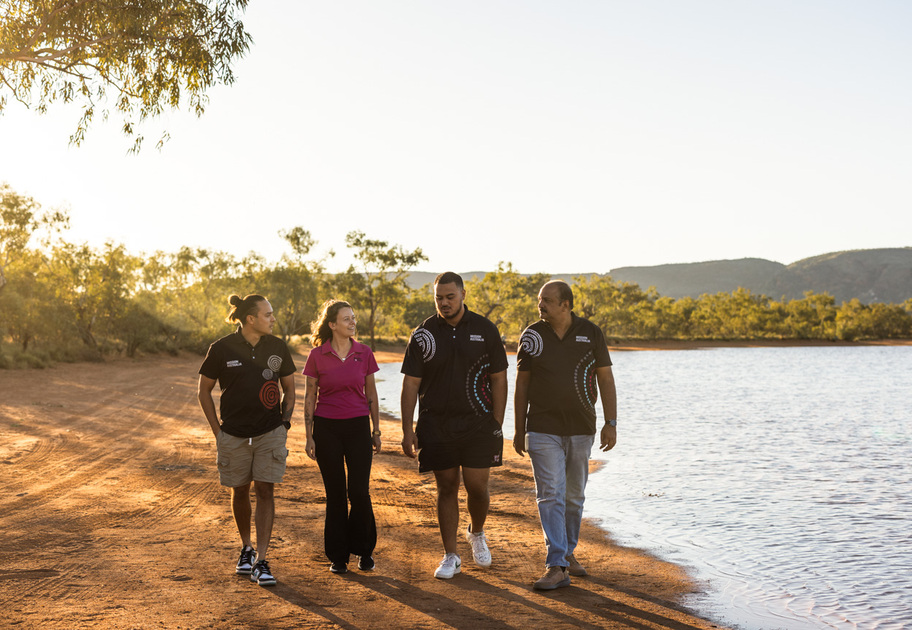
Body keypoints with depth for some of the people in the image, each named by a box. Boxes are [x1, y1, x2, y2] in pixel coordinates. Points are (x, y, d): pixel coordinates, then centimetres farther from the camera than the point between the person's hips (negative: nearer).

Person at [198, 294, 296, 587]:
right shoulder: (222, 349, -6)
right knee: (240, 491, 12)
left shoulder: (277, 347, 1)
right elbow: (204, 390, 5)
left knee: (266, 491, -6)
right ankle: (246, 548, 34)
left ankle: (261, 562, -3)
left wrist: (284, 422, 4)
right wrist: (217, 430, 1)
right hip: (234, 434, 0)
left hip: (270, 432, 1)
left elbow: (289, 388, 13)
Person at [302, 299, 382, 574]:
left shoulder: (364, 353, 2)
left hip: (358, 427, 1)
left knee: (359, 491, -3)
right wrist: (309, 437, -1)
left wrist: (376, 431, 8)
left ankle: (364, 550, 17)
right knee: (335, 494, 5)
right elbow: (309, 397, 1)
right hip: (327, 428, -1)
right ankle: (338, 555, 18)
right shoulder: (317, 355, -3)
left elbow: (371, 394, 9)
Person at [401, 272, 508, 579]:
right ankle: (451, 556, 16)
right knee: (446, 488, 5)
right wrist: (407, 429, -3)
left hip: (478, 424, 0)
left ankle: (477, 533, 31)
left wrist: (497, 424, -1)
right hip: (436, 424, 1)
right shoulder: (423, 334, 2)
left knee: (477, 487, -1)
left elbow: (498, 379, 4)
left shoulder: (485, 330, 2)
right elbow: (410, 384, 2)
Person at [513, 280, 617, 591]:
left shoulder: (591, 333, -1)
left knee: (574, 496, 13)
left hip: (581, 430, 2)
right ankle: (556, 566, -10)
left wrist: (611, 423, -4)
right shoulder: (532, 336, -2)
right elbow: (521, 384, 4)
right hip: (543, 430, -1)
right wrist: (519, 430, 3)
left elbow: (605, 379, 2)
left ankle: (567, 552, 31)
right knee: (550, 495, -9)